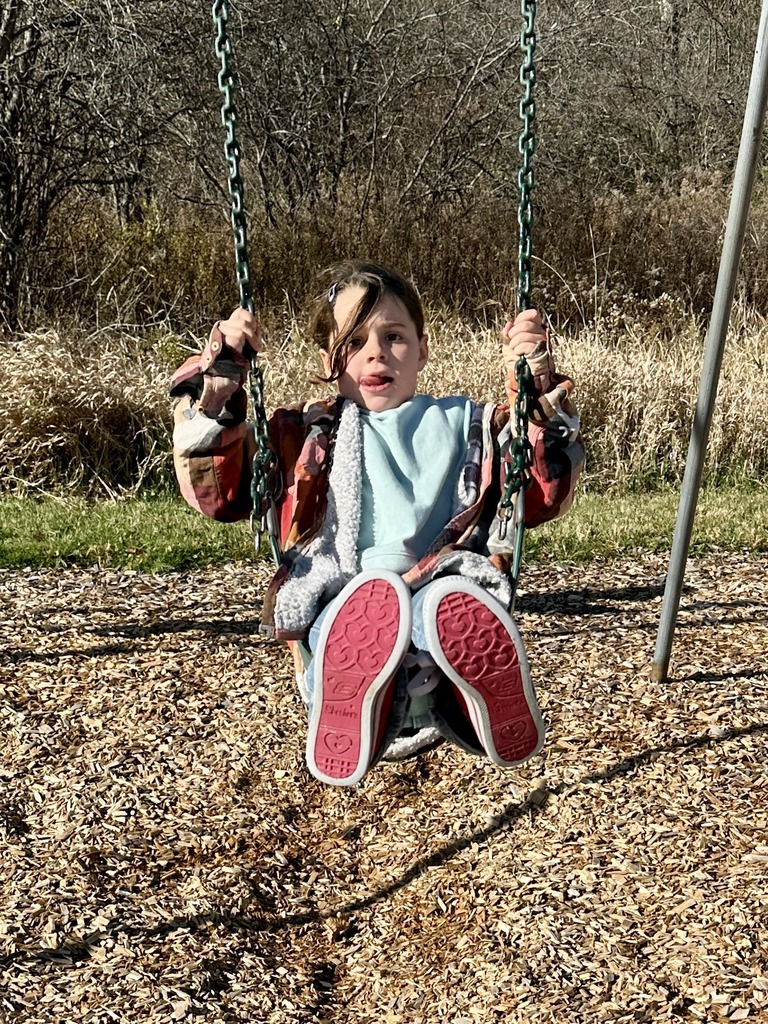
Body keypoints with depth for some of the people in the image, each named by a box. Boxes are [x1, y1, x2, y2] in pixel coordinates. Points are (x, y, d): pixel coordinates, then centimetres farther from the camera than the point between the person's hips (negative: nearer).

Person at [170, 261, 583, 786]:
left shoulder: (466, 425, 26)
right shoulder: (304, 436, 26)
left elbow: (544, 496, 16)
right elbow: (214, 487, 17)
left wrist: (541, 394, 5)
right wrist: (218, 375, 11)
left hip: (450, 589, 1)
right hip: (341, 613, 0)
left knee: (452, 607, -39)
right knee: (363, 607, -39)